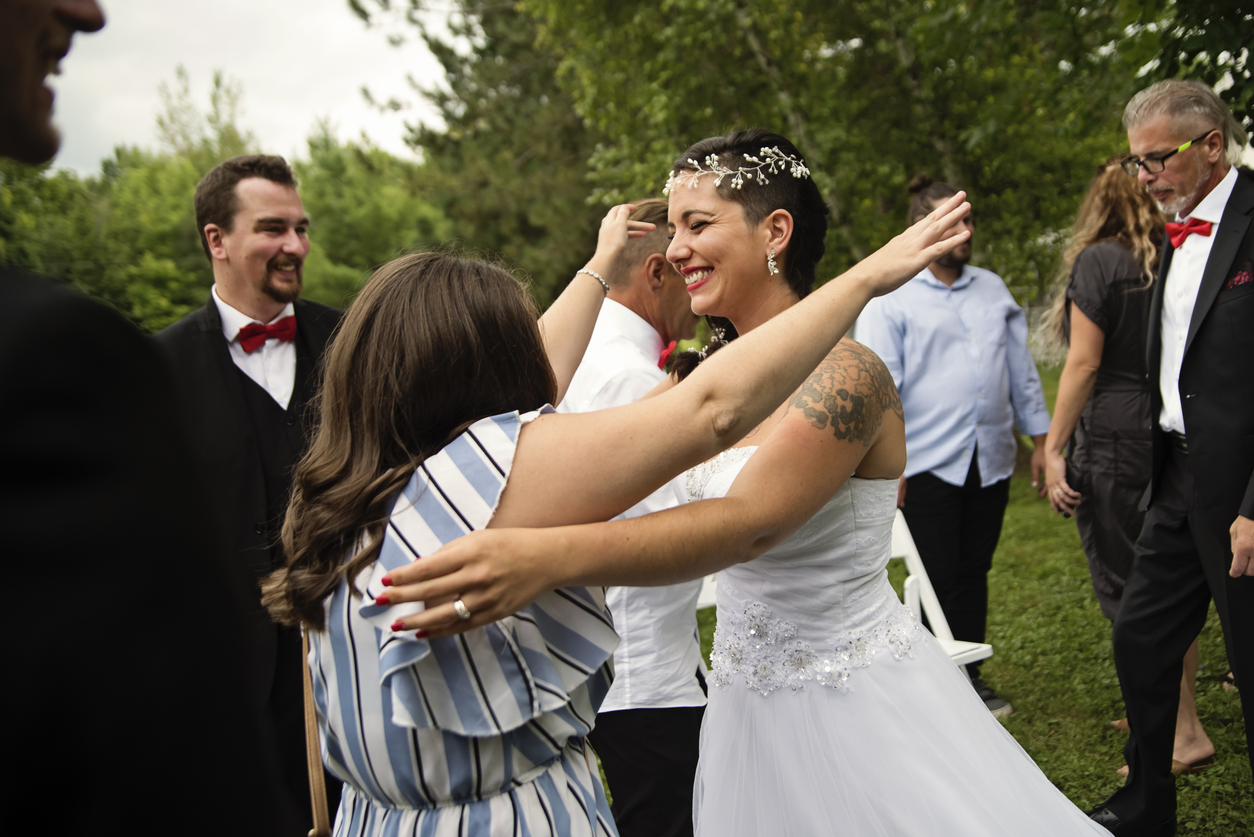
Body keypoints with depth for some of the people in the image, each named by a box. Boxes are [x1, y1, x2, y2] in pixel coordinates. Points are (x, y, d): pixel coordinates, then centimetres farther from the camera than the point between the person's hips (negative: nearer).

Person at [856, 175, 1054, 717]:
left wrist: (1041, 438, 14)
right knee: (937, 579, -1)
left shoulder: (993, 289, 15)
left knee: (974, 574, 11)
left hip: (991, 460, 5)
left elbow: (1021, 367, 17)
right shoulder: (890, 299, -1)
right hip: (927, 464, -4)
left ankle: (970, 678, 22)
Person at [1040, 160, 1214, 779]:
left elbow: (1084, 364, -13)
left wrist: (1053, 449, -9)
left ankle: (1186, 733, 1)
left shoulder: (1097, 261, -8)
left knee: (1128, 589, 0)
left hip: (1112, 440, -7)